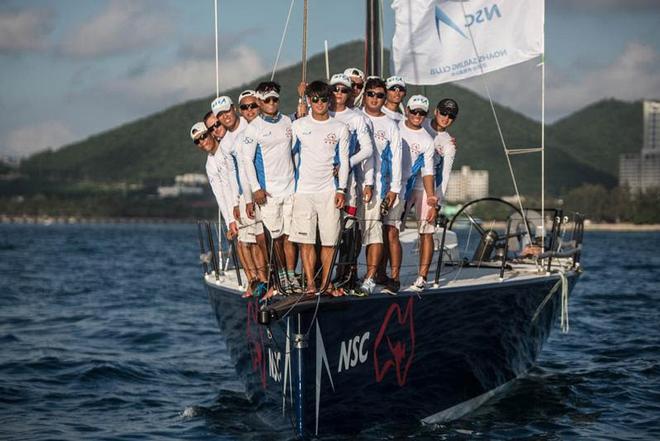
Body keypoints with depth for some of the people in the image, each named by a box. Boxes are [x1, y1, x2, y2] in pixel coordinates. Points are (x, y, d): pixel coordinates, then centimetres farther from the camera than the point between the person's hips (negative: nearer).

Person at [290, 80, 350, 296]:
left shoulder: (339, 128, 6)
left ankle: (326, 282, 8)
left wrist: (341, 190, -1)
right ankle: (310, 283, 1)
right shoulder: (298, 125, 5)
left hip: (329, 190, 0)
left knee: (329, 240, 0)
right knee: (305, 240, -4)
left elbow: (344, 161, 7)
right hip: (304, 190, 0)